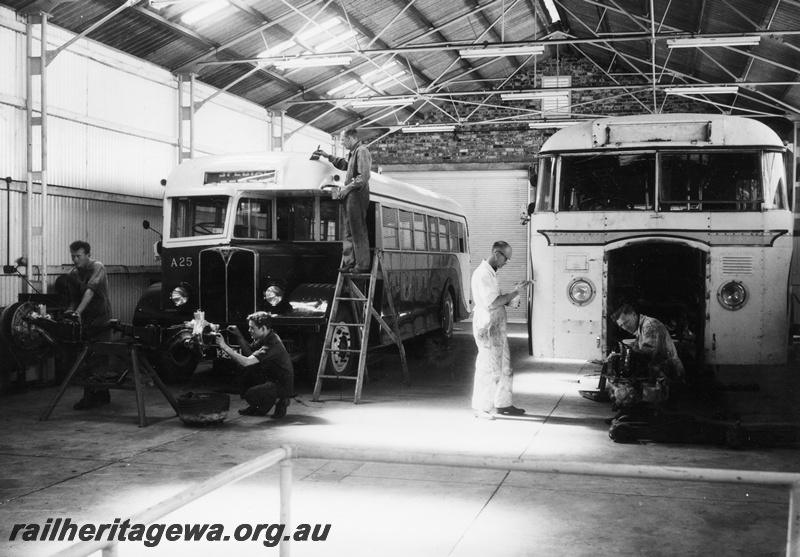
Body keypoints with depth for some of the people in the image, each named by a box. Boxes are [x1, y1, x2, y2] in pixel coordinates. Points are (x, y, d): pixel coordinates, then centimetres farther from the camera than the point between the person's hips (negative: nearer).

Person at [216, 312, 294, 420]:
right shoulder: (264, 338, 1)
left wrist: (224, 346, -30)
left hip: (283, 385, -9)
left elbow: (246, 362, -33)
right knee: (244, 370, 5)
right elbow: (250, 353, 10)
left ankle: (280, 401, 1)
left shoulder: (273, 344, -29)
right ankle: (256, 407, 15)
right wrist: (239, 336, -3)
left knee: (251, 395, -25)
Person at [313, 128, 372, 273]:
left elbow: (363, 177, -22)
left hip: (357, 195, -10)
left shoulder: (362, 151, -14)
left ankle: (362, 265, -3)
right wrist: (327, 156, 33)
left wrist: (347, 188, -18)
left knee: (358, 231, -7)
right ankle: (349, 263, 18)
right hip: (351, 196, 10)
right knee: (349, 232, 13)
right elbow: (344, 165, 37)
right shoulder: (353, 152, 17)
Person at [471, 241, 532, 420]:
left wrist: (514, 292, 5)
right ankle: (480, 408, 7)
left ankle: (503, 404, 25)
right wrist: (515, 292, -18)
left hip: (497, 327, 10)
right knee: (489, 369, -3)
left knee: (505, 368, 15)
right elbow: (491, 304, -23)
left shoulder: (491, 273, 15)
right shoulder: (482, 274, -17)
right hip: (487, 329, -10)